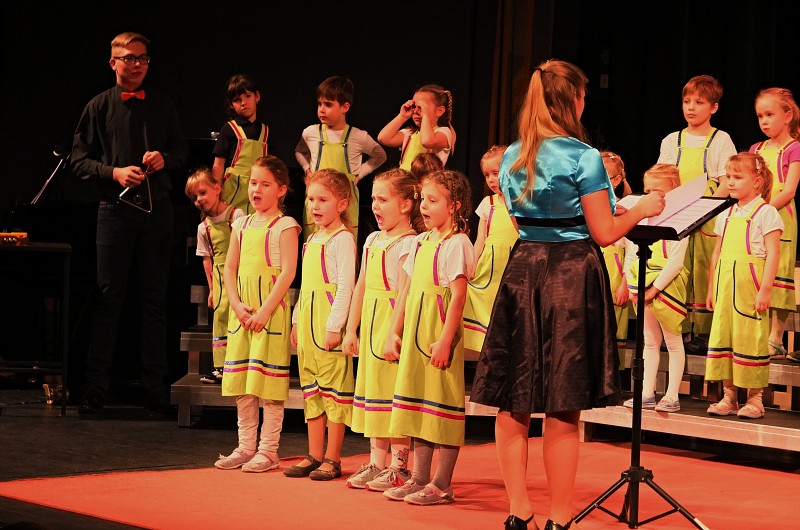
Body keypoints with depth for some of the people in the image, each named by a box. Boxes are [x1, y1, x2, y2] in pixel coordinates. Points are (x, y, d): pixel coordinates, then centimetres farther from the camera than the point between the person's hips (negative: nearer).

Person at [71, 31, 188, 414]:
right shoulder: (99, 107, 4)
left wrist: (164, 159, -7)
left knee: (155, 298, 5)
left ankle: (154, 385, 11)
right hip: (116, 207, -2)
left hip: (158, 207, 2)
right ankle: (95, 387, 4)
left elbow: (181, 151, 15)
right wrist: (114, 172, -13)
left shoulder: (163, 106, 9)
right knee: (109, 296, -1)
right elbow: (79, 159, 3)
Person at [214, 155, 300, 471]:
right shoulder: (242, 225, 14)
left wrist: (265, 310, -18)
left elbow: (288, 271, -12)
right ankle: (246, 446, 18)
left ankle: (268, 450, 1)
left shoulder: (284, 226, -5)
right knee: (241, 382, 9)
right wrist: (237, 305, -2)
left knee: (268, 381, -4)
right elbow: (230, 268, 13)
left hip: (271, 311, -7)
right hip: (242, 312, 7)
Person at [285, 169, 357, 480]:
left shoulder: (342, 239, -9)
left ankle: (332, 459, 0)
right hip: (307, 324, 9)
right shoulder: (312, 239, 18)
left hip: (329, 324, -9)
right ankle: (314, 456, 19)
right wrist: (297, 321, 20)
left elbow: (346, 286, -15)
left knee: (334, 390, -4)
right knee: (311, 390, 12)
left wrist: (335, 326, -18)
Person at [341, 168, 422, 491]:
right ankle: (376, 463, 19)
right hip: (370, 325, 9)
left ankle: (399, 466, 1)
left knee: (394, 396, -5)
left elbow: (404, 294, -17)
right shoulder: (373, 240, 15)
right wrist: (351, 329, 18)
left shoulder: (407, 244, -10)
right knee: (371, 390, 11)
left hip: (394, 325, -9)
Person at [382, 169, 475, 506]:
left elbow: (458, 296, -16)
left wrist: (445, 340, -21)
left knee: (443, 407, -3)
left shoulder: (456, 244, -10)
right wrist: (394, 333, 14)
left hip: (440, 334, -9)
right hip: (414, 335, 9)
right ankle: (419, 479, 19)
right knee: (418, 408, 12)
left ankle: (442, 484, 1)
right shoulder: (421, 241, 15)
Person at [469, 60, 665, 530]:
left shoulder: (513, 157, 8)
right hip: (571, 275, -5)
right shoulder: (584, 157, -10)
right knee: (563, 410, 0)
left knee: (513, 405, 10)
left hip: (522, 272, 5)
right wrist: (640, 210, 10)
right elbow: (604, 233, -8)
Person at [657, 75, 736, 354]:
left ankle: (703, 334, 0)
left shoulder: (721, 140, 1)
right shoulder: (672, 141, 13)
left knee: (704, 274, -6)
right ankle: (680, 331, 8)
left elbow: (726, 184, -6)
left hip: (708, 220, -4)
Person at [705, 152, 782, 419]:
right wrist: (711, 288, 15)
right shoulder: (725, 215, 15)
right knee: (723, 335, 5)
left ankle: (755, 398, 3)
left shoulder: (765, 213, -4)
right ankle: (729, 397, 13)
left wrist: (765, 289, -16)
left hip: (749, 285, -6)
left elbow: (772, 253, -9)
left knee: (750, 338, -5)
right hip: (725, 285, 6)